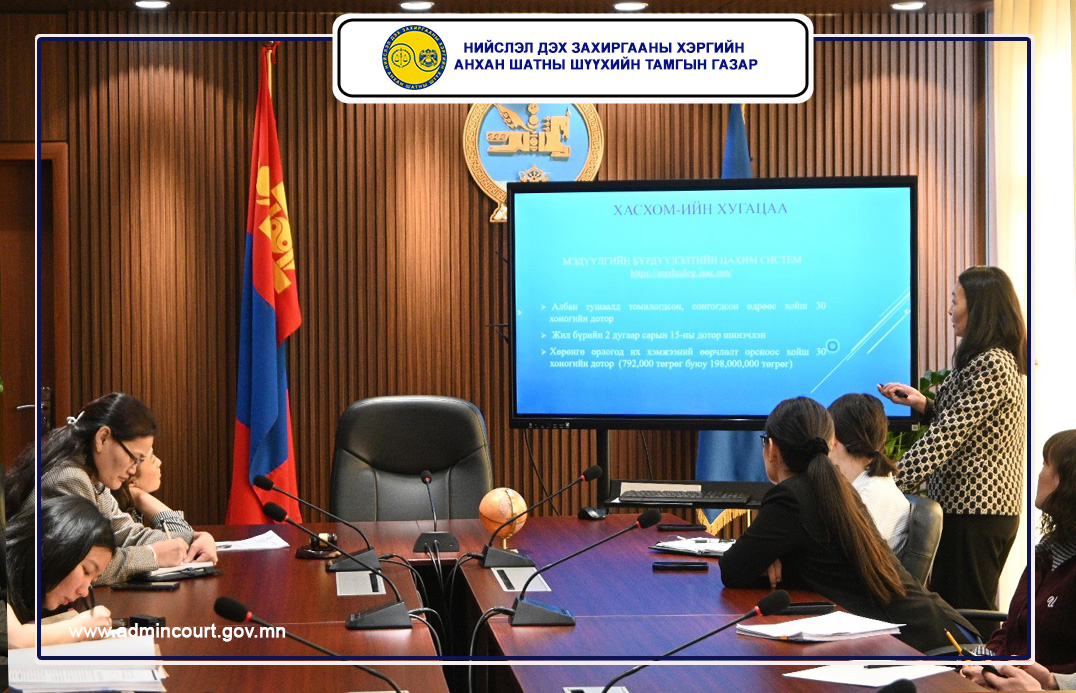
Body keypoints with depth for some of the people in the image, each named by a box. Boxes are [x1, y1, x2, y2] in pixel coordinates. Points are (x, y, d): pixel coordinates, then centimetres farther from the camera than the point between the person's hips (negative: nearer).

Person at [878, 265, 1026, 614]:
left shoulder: (992, 365, -18)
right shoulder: (987, 359, 14)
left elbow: (948, 435, -22)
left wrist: (894, 480, -23)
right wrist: (923, 404, 9)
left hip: (976, 512, -10)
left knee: (967, 613, -5)